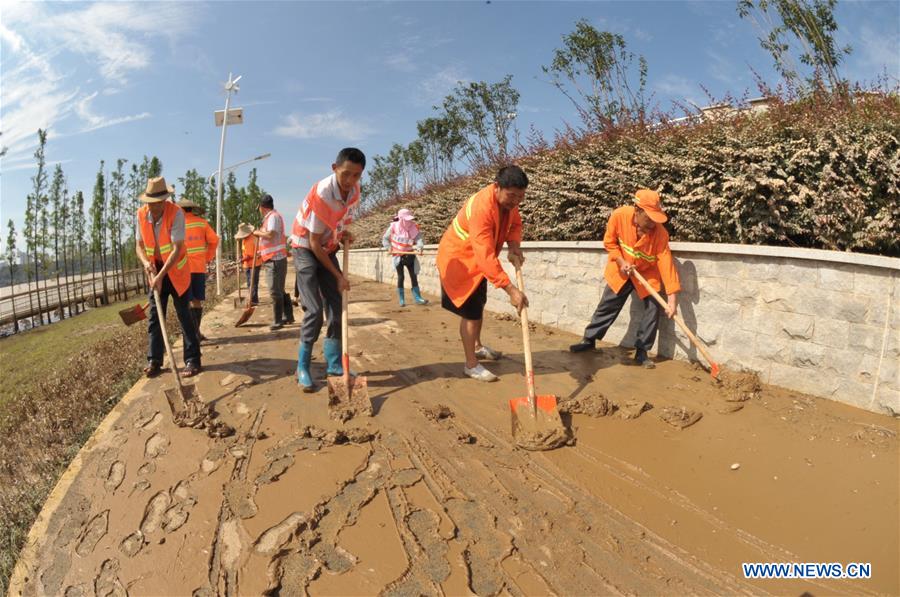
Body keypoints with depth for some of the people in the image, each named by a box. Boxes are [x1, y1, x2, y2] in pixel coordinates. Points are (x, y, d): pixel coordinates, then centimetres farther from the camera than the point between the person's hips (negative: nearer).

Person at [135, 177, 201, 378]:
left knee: (184, 315, -2)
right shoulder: (141, 215, -6)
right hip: (155, 272, 5)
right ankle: (154, 360, 14)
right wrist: (146, 263, -19)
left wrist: (161, 276, -29)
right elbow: (139, 245, 2)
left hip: (176, 271, -5)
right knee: (154, 316, 7)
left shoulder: (176, 214, -22)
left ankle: (192, 360, 3)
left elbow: (177, 249, -25)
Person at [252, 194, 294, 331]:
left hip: (275, 259, -10)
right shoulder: (270, 217, 18)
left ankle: (278, 321, -4)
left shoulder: (273, 216, -11)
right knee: (280, 290, 14)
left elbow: (270, 235, -26)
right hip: (273, 259, 10)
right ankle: (288, 316, 19)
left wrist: (257, 232, -10)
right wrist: (263, 252, 24)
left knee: (275, 291, -8)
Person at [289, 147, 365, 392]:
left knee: (336, 307, 2)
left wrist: (345, 233, -10)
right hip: (305, 249, -6)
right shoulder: (321, 194, -29)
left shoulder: (354, 190, -8)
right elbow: (314, 243, -24)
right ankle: (302, 368, -1)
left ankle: (333, 363, 12)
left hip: (328, 249, 7)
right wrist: (338, 276, -20)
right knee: (314, 310, -14)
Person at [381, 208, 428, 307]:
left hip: (409, 255, 2)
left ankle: (417, 298, 9)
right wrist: (388, 246, -17)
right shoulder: (393, 227, -12)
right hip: (398, 256, -2)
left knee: (413, 276, 2)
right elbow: (385, 238, -1)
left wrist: (419, 247, -39)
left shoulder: (414, 228, -9)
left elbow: (419, 238, -19)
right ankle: (401, 300, 11)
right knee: (400, 277, 2)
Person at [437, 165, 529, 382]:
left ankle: (477, 346, 42)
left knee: (479, 305, 22)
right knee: (470, 311, -7)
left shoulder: (508, 199, -12)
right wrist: (511, 290, -46)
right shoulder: (482, 208, -38)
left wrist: (514, 246, -16)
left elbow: (515, 223, 7)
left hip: (478, 259, 9)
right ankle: (471, 364, 5)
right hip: (458, 259, -9)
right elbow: (486, 257, -44)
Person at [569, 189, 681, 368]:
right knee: (606, 307, 8)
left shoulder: (660, 233, -29)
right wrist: (621, 261, -23)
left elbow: (666, 263, -31)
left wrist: (672, 298, -36)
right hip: (621, 271, 1)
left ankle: (641, 352, 5)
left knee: (653, 309, -9)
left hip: (648, 273, -1)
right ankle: (589, 340, 25)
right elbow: (609, 242, -9)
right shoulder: (619, 215, -27)